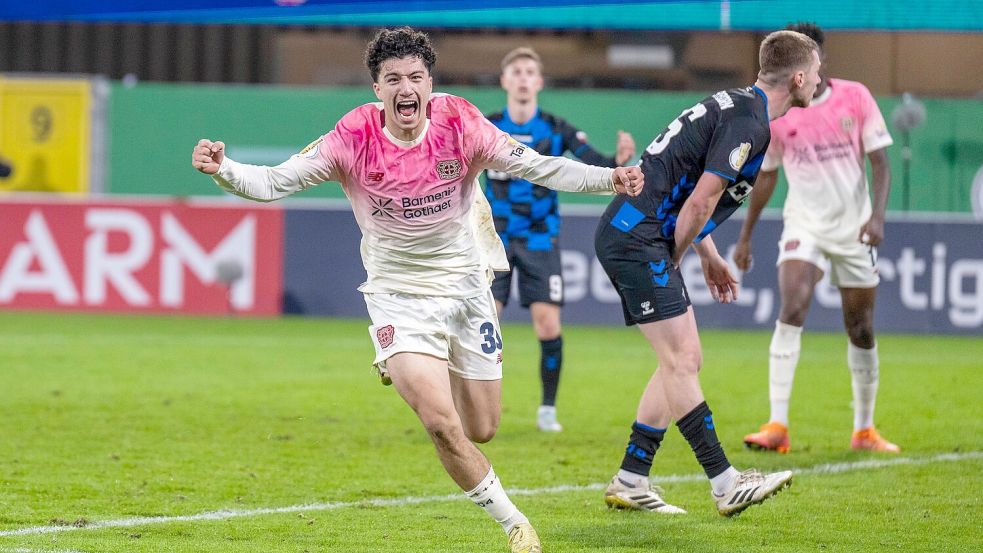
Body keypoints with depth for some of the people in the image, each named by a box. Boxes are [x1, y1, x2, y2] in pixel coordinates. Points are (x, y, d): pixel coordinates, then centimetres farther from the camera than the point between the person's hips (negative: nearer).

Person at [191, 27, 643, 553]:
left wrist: (608, 178, -26)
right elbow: (275, 182, -17)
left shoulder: (459, 124, -14)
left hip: (464, 284, 2)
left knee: (481, 430, 9)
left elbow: (537, 167, -13)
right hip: (398, 296, -2)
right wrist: (222, 170, -36)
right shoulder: (354, 138, -17)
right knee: (441, 423, -20)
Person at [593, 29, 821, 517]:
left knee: (683, 361, 10)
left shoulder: (736, 106, 17)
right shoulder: (747, 121, -16)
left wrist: (708, 255, 24)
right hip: (636, 235, -11)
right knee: (680, 361, -11)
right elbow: (700, 202, -18)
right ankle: (726, 485, -13)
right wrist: (672, 257, -5)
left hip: (629, 234, 11)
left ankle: (629, 481, 11)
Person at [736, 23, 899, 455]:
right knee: (792, 310, -23)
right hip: (804, 227, -1)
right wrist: (746, 236, 12)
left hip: (855, 229, 1)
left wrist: (877, 215, -19)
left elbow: (879, 162, -4)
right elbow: (766, 175, 10)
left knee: (862, 330, 7)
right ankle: (777, 427, -27)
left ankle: (864, 430, 24)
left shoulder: (855, 97, -4)